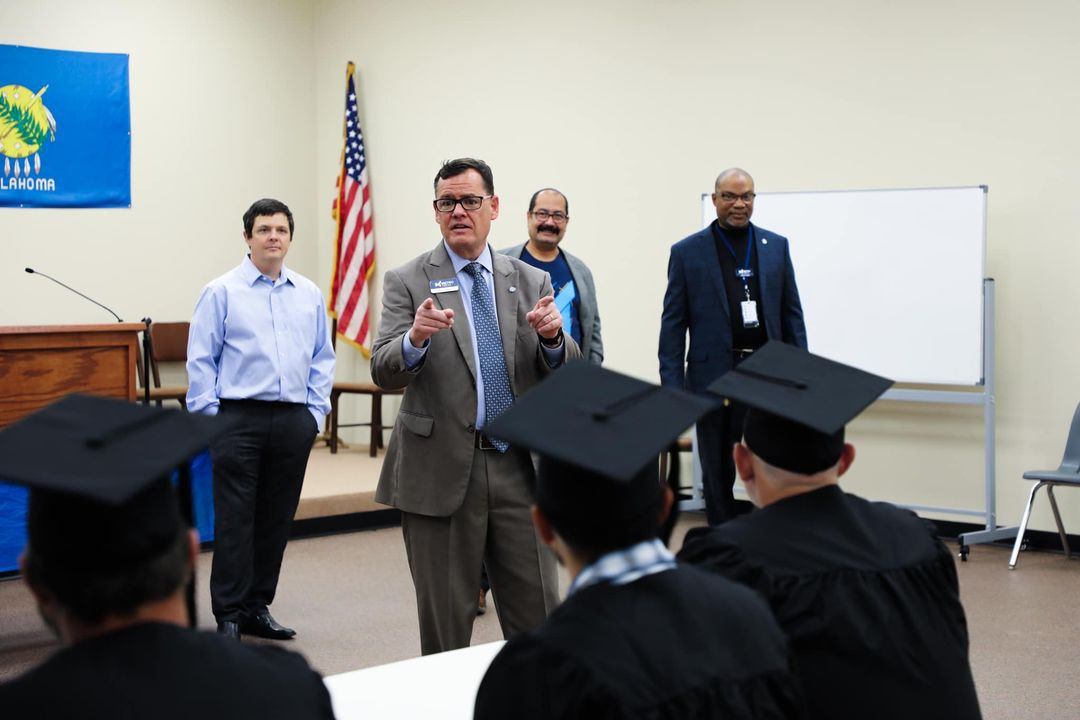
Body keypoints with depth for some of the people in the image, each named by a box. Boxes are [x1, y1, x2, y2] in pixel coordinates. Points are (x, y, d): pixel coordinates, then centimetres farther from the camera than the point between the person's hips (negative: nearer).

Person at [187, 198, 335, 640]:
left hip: (293, 421, 4)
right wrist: (210, 418, -7)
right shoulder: (221, 293, 0)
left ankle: (258, 607, 20)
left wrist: (316, 410, 6)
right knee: (234, 521, -4)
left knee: (276, 520, 9)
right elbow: (200, 360, -2)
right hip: (239, 419, -4)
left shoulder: (309, 295, 11)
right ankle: (228, 616, 3)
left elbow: (323, 358, 15)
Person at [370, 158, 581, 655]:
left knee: (538, 622, 6)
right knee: (444, 623, 7)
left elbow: (564, 373, 4)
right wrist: (415, 339, -30)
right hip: (441, 471, -2)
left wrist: (553, 338, -18)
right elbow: (384, 371, -9)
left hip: (519, 469, 2)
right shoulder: (407, 282, 0)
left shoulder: (532, 283, 9)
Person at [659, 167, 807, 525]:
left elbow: (792, 314, 10)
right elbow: (673, 322, 0)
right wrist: (671, 384, -7)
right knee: (717, 475, 8)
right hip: (714, 377, -1)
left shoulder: (776, 246, 9)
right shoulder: (687, 252, 2)